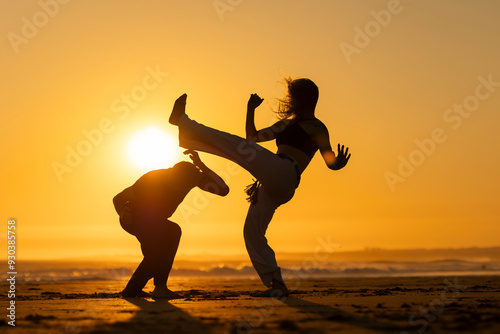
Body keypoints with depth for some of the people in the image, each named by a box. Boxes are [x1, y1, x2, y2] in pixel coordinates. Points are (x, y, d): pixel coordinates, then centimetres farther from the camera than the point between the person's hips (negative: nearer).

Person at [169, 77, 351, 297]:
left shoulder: (316, 127, 7)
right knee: (252, 232, 3)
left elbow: (329, 159, -3)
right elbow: (253, 136, 34)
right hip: (273, 187, 9)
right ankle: (276, 285, 1)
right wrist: (251, 109, 22)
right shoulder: (285, 124, 31)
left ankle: (183, 122, -1)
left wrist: (338, 163, -26)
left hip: (283, 173, -9)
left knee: (234, 145, -14)